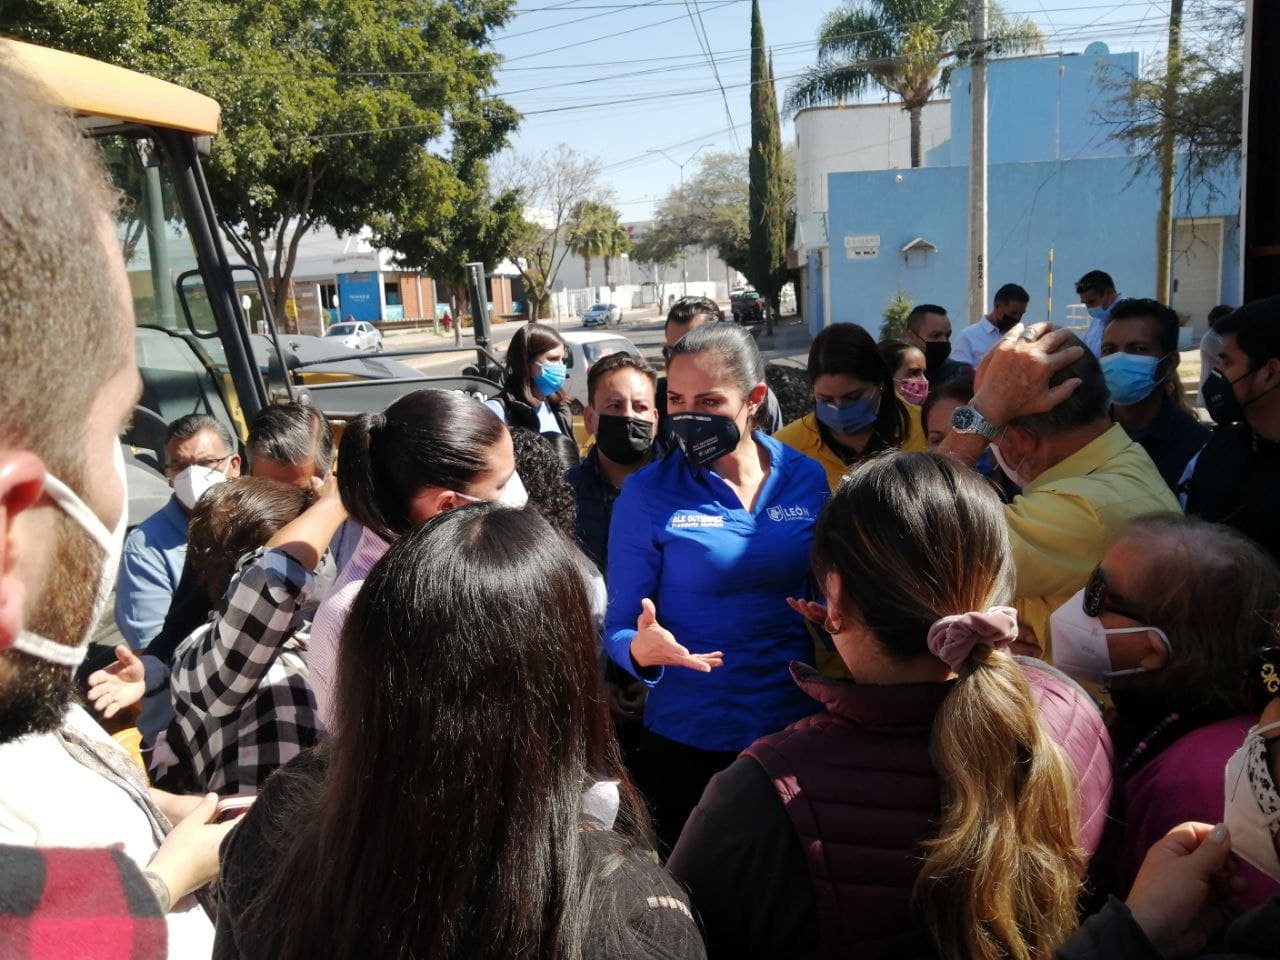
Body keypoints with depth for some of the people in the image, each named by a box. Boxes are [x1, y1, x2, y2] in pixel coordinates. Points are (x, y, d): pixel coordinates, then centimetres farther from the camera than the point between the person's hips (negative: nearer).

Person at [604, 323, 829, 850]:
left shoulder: (807, 479, -4)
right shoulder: (647, 494, -11)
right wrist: (641, 650, -29)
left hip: (798, 726, 3)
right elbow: (618, 629, -9)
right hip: (688, 741, -2)